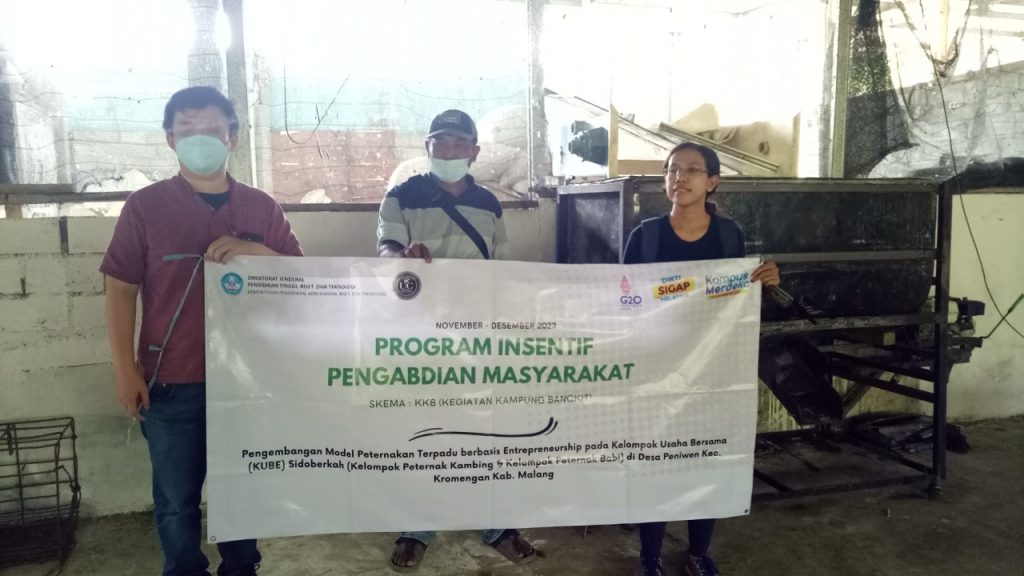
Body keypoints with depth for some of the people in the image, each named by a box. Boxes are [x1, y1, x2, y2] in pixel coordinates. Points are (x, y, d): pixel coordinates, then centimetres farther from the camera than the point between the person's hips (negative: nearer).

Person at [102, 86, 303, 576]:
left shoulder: (261, 207, 5)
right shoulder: (145, 205, -2)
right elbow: (120, 288, -1)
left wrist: (256, 251, -15)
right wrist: (125, 369, -5)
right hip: (172, 382, -2)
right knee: (176, 499, 10)